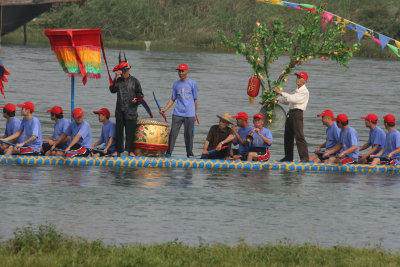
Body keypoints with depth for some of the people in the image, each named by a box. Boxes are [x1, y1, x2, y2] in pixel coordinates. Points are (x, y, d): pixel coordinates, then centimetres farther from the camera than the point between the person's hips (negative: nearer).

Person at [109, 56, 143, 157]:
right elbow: (112, 90, -5)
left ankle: (130, 150, 4)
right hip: (120, 110, 3)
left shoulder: (134, 81, 3)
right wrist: (116, 79, -12)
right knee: (118, 130, 5)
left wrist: (137, 99, -12)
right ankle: (118, 150, 11)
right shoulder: (118, 80, 9)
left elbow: (140, 94, 8)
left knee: (130, 131, -2)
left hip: (131, 110, -3)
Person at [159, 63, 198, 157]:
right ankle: (168, 152, -1)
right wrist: (165, 109, 1)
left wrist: (195, 113, 5)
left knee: (189, 134, 2)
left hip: (189, 114, -2)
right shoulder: (176, 84, 11)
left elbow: (195, 99, 7)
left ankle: (190, 154, 13)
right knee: (173, 132, -5)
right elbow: (173, 99, 14)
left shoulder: (192, 83, 4)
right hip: (177, 113, 2)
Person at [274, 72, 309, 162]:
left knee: (299, 136, -15)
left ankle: (304, 157, -17)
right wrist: (276, 99, 17)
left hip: (297, 113, -9)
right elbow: (286, 101, 30)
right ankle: (288, 157, 17)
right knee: (288, 136, 10)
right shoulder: (296, 91, 22)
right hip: (290, 113, 9)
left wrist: (280, 92, -20)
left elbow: (293, 99, -20)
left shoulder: (305, 92, -8)